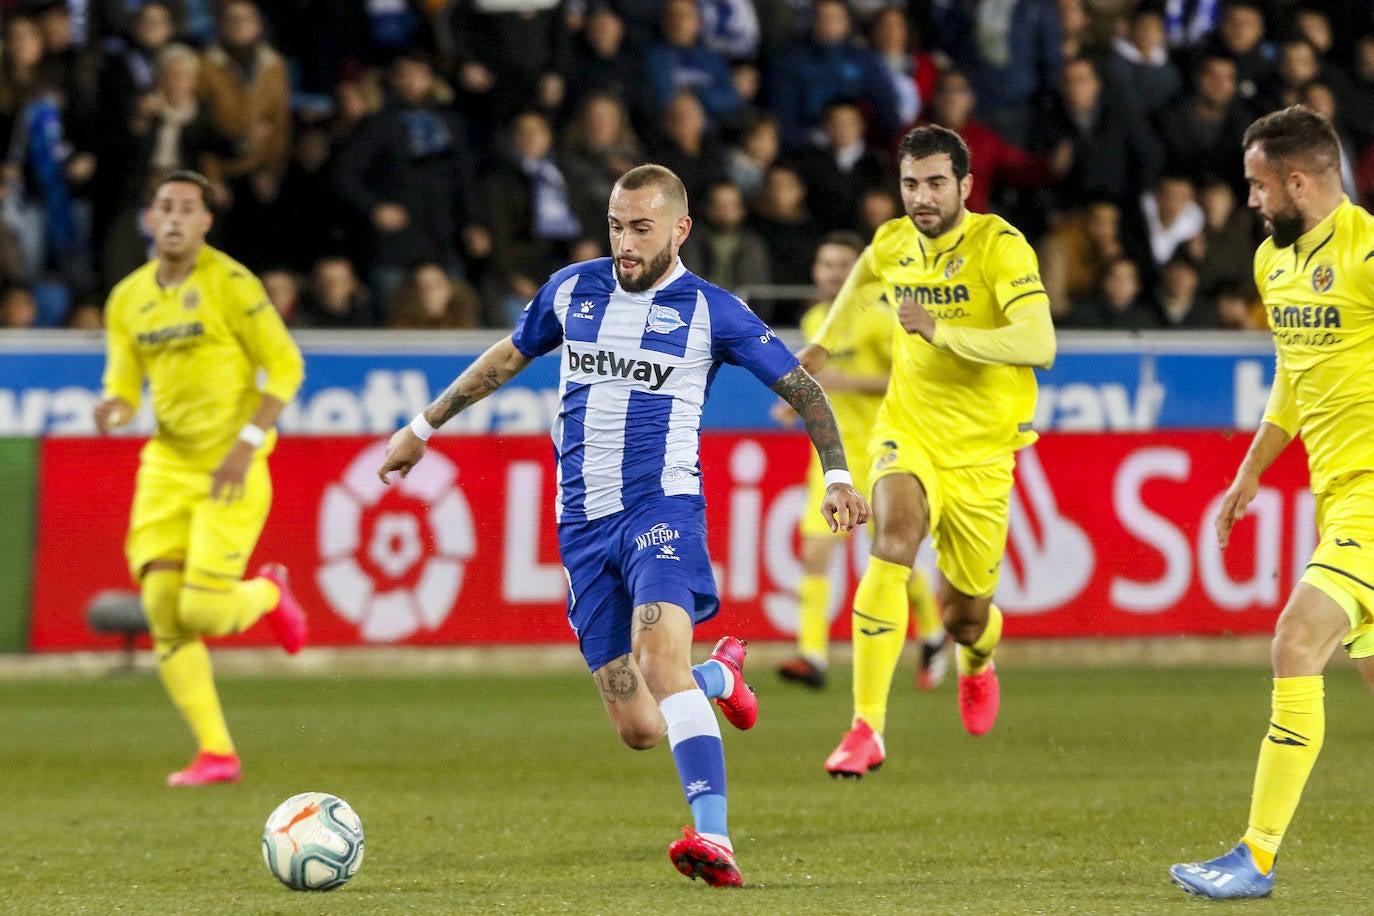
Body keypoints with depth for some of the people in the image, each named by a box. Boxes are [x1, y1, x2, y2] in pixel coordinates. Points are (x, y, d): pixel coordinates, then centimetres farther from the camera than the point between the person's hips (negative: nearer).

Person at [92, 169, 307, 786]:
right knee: (162, 609, -7)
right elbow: (125, 387, 13)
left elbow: (285, 367, -8)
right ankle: (215, 753, 1)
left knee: (203, 611, -13)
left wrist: (247, 444, -17)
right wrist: (113, 408, -12)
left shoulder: (230, 284, -10)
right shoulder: (128, 300, 7)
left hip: (231, 468, -5)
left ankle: (267, 594, 24)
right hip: (166, 463, 5)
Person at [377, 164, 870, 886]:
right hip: (584, 522, 4)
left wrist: (838, 476, -5)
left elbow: (801, 389, 6)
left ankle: (713, 838, -39)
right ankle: (719, 675, 37)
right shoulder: (571, 290, 10)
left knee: (660, 653, -32)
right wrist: (423, 428, 29)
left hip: (661, 507, -4)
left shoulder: (710, 312, 0)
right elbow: (507, 358, 26)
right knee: (639, 730, 1)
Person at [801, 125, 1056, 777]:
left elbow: (1039, 343, -31)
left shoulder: (1000, 247, -17)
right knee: (893, 538, -29)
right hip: (908, 430, 2)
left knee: (964, 616, 8)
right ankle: (867, 728, -34)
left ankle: (976, 666, 50)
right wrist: (823, 343, 40)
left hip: (980, 449, -2)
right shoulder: (890, 244, 0)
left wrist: (940, 330, -37)